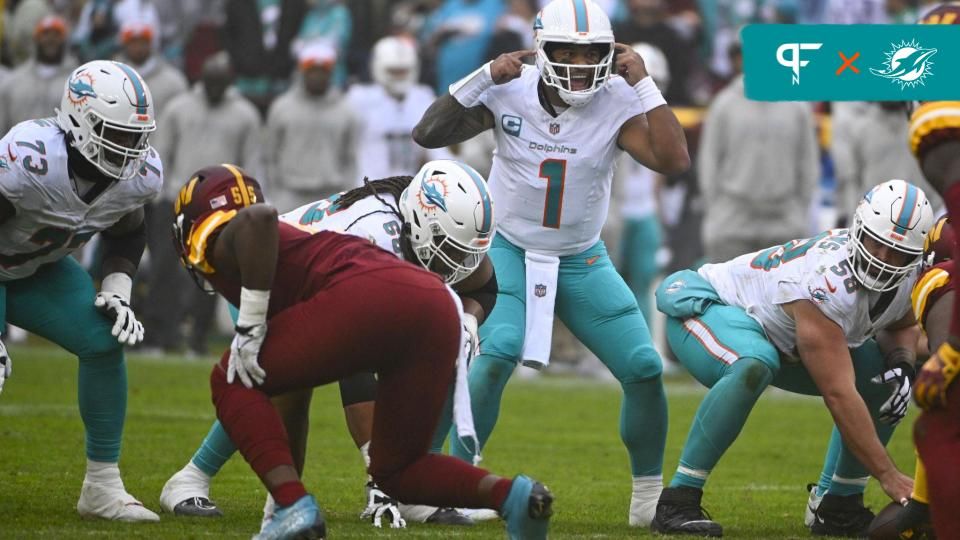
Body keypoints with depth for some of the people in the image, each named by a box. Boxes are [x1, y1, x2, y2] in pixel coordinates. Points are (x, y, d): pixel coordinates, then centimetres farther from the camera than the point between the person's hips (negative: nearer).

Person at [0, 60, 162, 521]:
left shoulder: (139, 176, -15)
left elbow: (125, 237, 8)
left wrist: (117, 293, -9)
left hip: (39, 271, 6)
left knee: (105, 342, -12)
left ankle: (102, 487, -2)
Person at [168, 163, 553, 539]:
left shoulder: (225, 245, 15)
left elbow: (259, 217, -11)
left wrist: (249, 326, -6)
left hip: (370, 298, -8)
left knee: (231, 382, 11)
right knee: (397, 472, 21)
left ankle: (294, 507, -6)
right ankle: (513, 495, -3)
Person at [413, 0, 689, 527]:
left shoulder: (617, 103, -13)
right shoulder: (508, 94, -14)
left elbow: (673, 161, -25)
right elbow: (427, 135, -17)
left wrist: (643, 83, -27)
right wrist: (484, 77, -27)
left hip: (583, 262, 2)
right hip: (512, 253, -2)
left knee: (644, 369, -5)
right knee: (497, 354, -28)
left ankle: (650, 497, 14)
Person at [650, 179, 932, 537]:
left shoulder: (908, 276, -14)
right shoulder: (827, 282, -39)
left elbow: (903, 324, 11)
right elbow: (839, 394, -40)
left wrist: (901, 360, -13)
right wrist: (888, 476, -38)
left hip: (778, 339, 9)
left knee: (884, 380, -2)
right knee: (754, 367, -41)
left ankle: (835, 505, 5)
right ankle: (678, 502, -32)